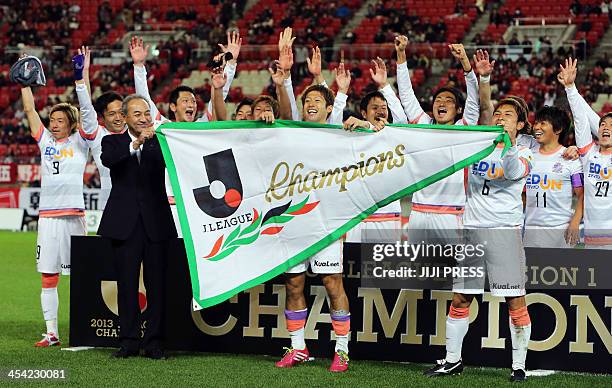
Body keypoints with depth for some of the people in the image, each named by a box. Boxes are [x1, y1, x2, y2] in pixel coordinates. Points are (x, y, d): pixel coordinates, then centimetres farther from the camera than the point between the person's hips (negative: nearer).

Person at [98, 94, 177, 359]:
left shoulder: (159, 142, 10)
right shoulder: (113, 142, 7)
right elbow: (108, 159, -15)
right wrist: (136, 144, -28)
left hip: (156, 224, 1)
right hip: (125, 224, 0)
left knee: (157, 285, 0)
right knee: (127, 285, 3)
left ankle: (154, 342, 4)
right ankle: (129, 341, 9)